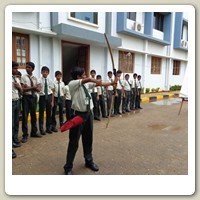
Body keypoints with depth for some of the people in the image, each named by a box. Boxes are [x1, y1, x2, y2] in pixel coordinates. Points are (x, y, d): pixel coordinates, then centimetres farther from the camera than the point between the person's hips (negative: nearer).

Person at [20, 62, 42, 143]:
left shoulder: (35, 78, 9)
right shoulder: (23, 77, -3)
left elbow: (38, 89, 1)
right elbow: (23, 89, -12)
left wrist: (28, 87, -13)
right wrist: (33, 87, -15)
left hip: (34, 97, 4)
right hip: (26, 97, -4)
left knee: (33, 115, 12)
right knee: (25, 116, -1)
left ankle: (34, 132, 26)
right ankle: (25, 135, 9)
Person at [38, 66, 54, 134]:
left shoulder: (50, 81, 4)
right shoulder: (39, 80, -4)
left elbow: (52, 92, 6)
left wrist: (52, 101, 3)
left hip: (49, 97, 3)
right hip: (42, 97, -3)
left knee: (49, 113, 11)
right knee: (41, 113, 5)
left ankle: (48, 128, 25)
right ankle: (41, 129, 18)